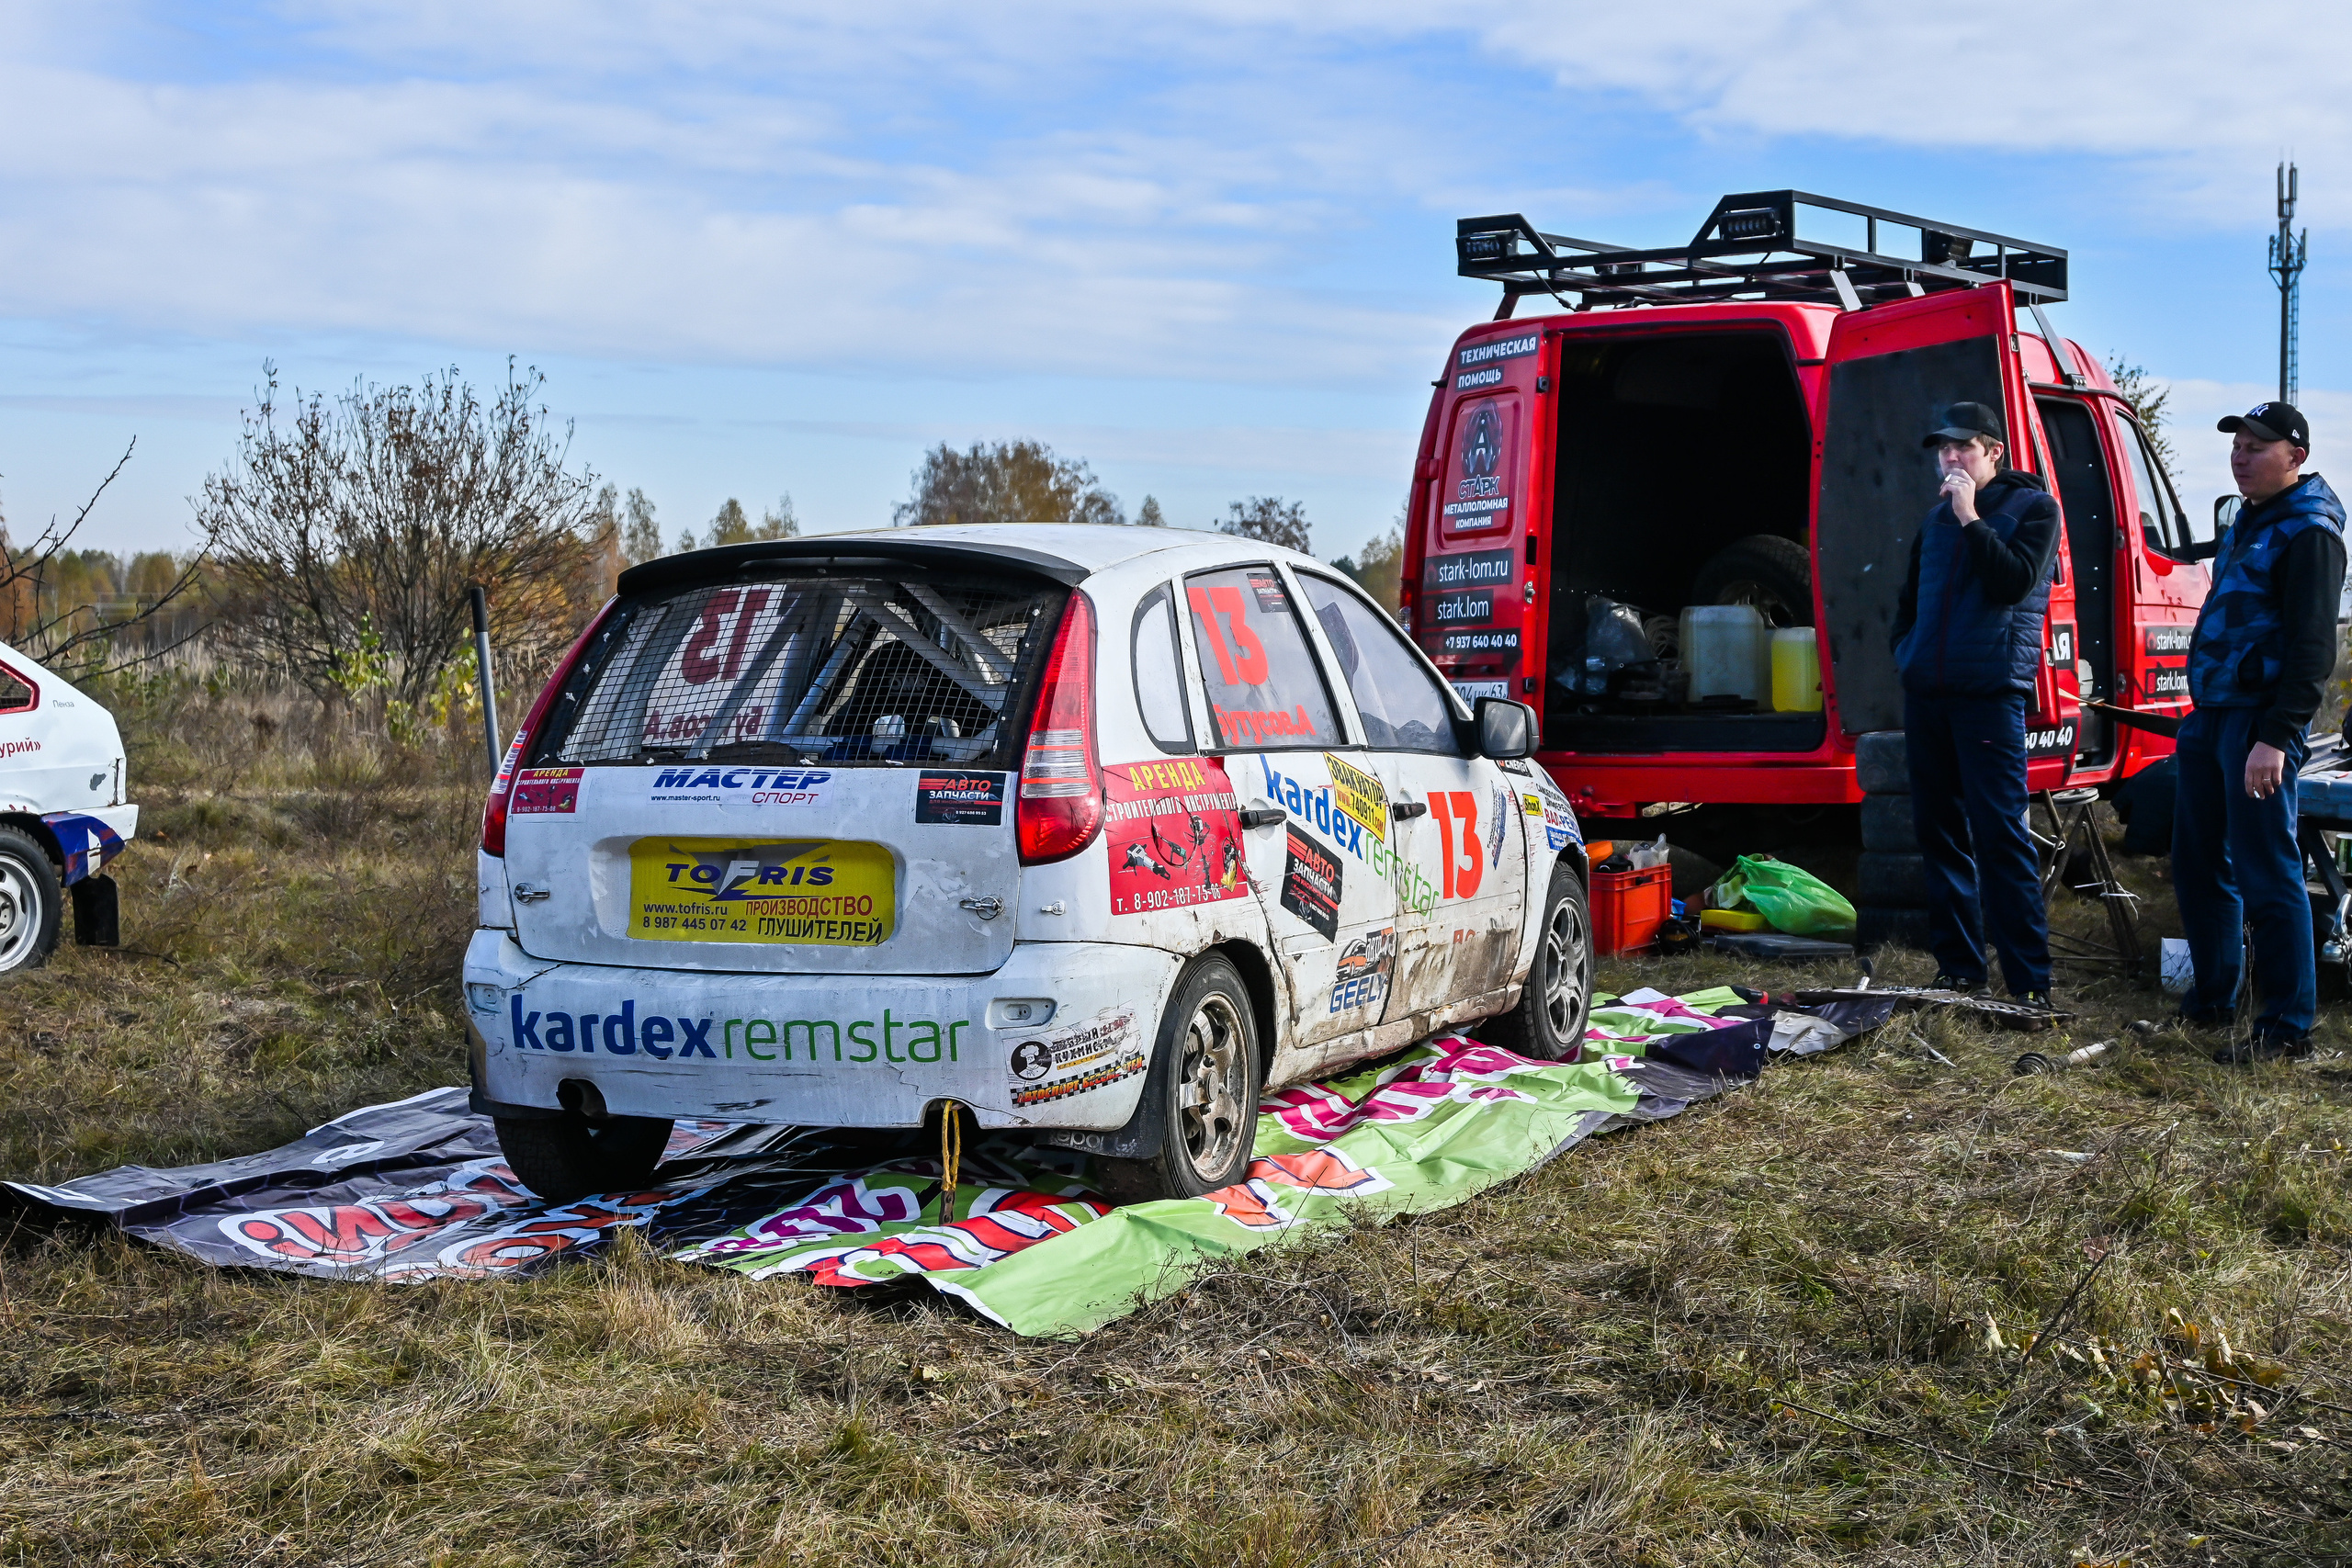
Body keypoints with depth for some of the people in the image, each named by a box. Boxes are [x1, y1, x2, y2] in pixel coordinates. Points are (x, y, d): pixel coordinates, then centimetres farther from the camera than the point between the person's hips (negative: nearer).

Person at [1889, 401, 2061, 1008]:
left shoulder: (2032, 507, 0)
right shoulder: (1936, 519, 18)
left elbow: (2015, 582, -15)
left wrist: (1970, 518, -14)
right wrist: (1906, 653, 12)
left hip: (1989, 692, -6)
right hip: (1926, 694, 6)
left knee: (2000, 833, -11)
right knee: (1939, 832, 8)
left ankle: (2030, 984, -10)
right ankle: (1958, 968, 15)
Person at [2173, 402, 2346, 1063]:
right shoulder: (2250, 520, 18)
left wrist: (2275, 738, -24)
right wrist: (2203, 713, 18)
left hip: (2259, 724, -10)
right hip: (2212, 717, 10)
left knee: (2267, 876, -7)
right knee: (2199, 865, 15)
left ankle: (2287, 1027, -1)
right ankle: (2212, 998, 27)